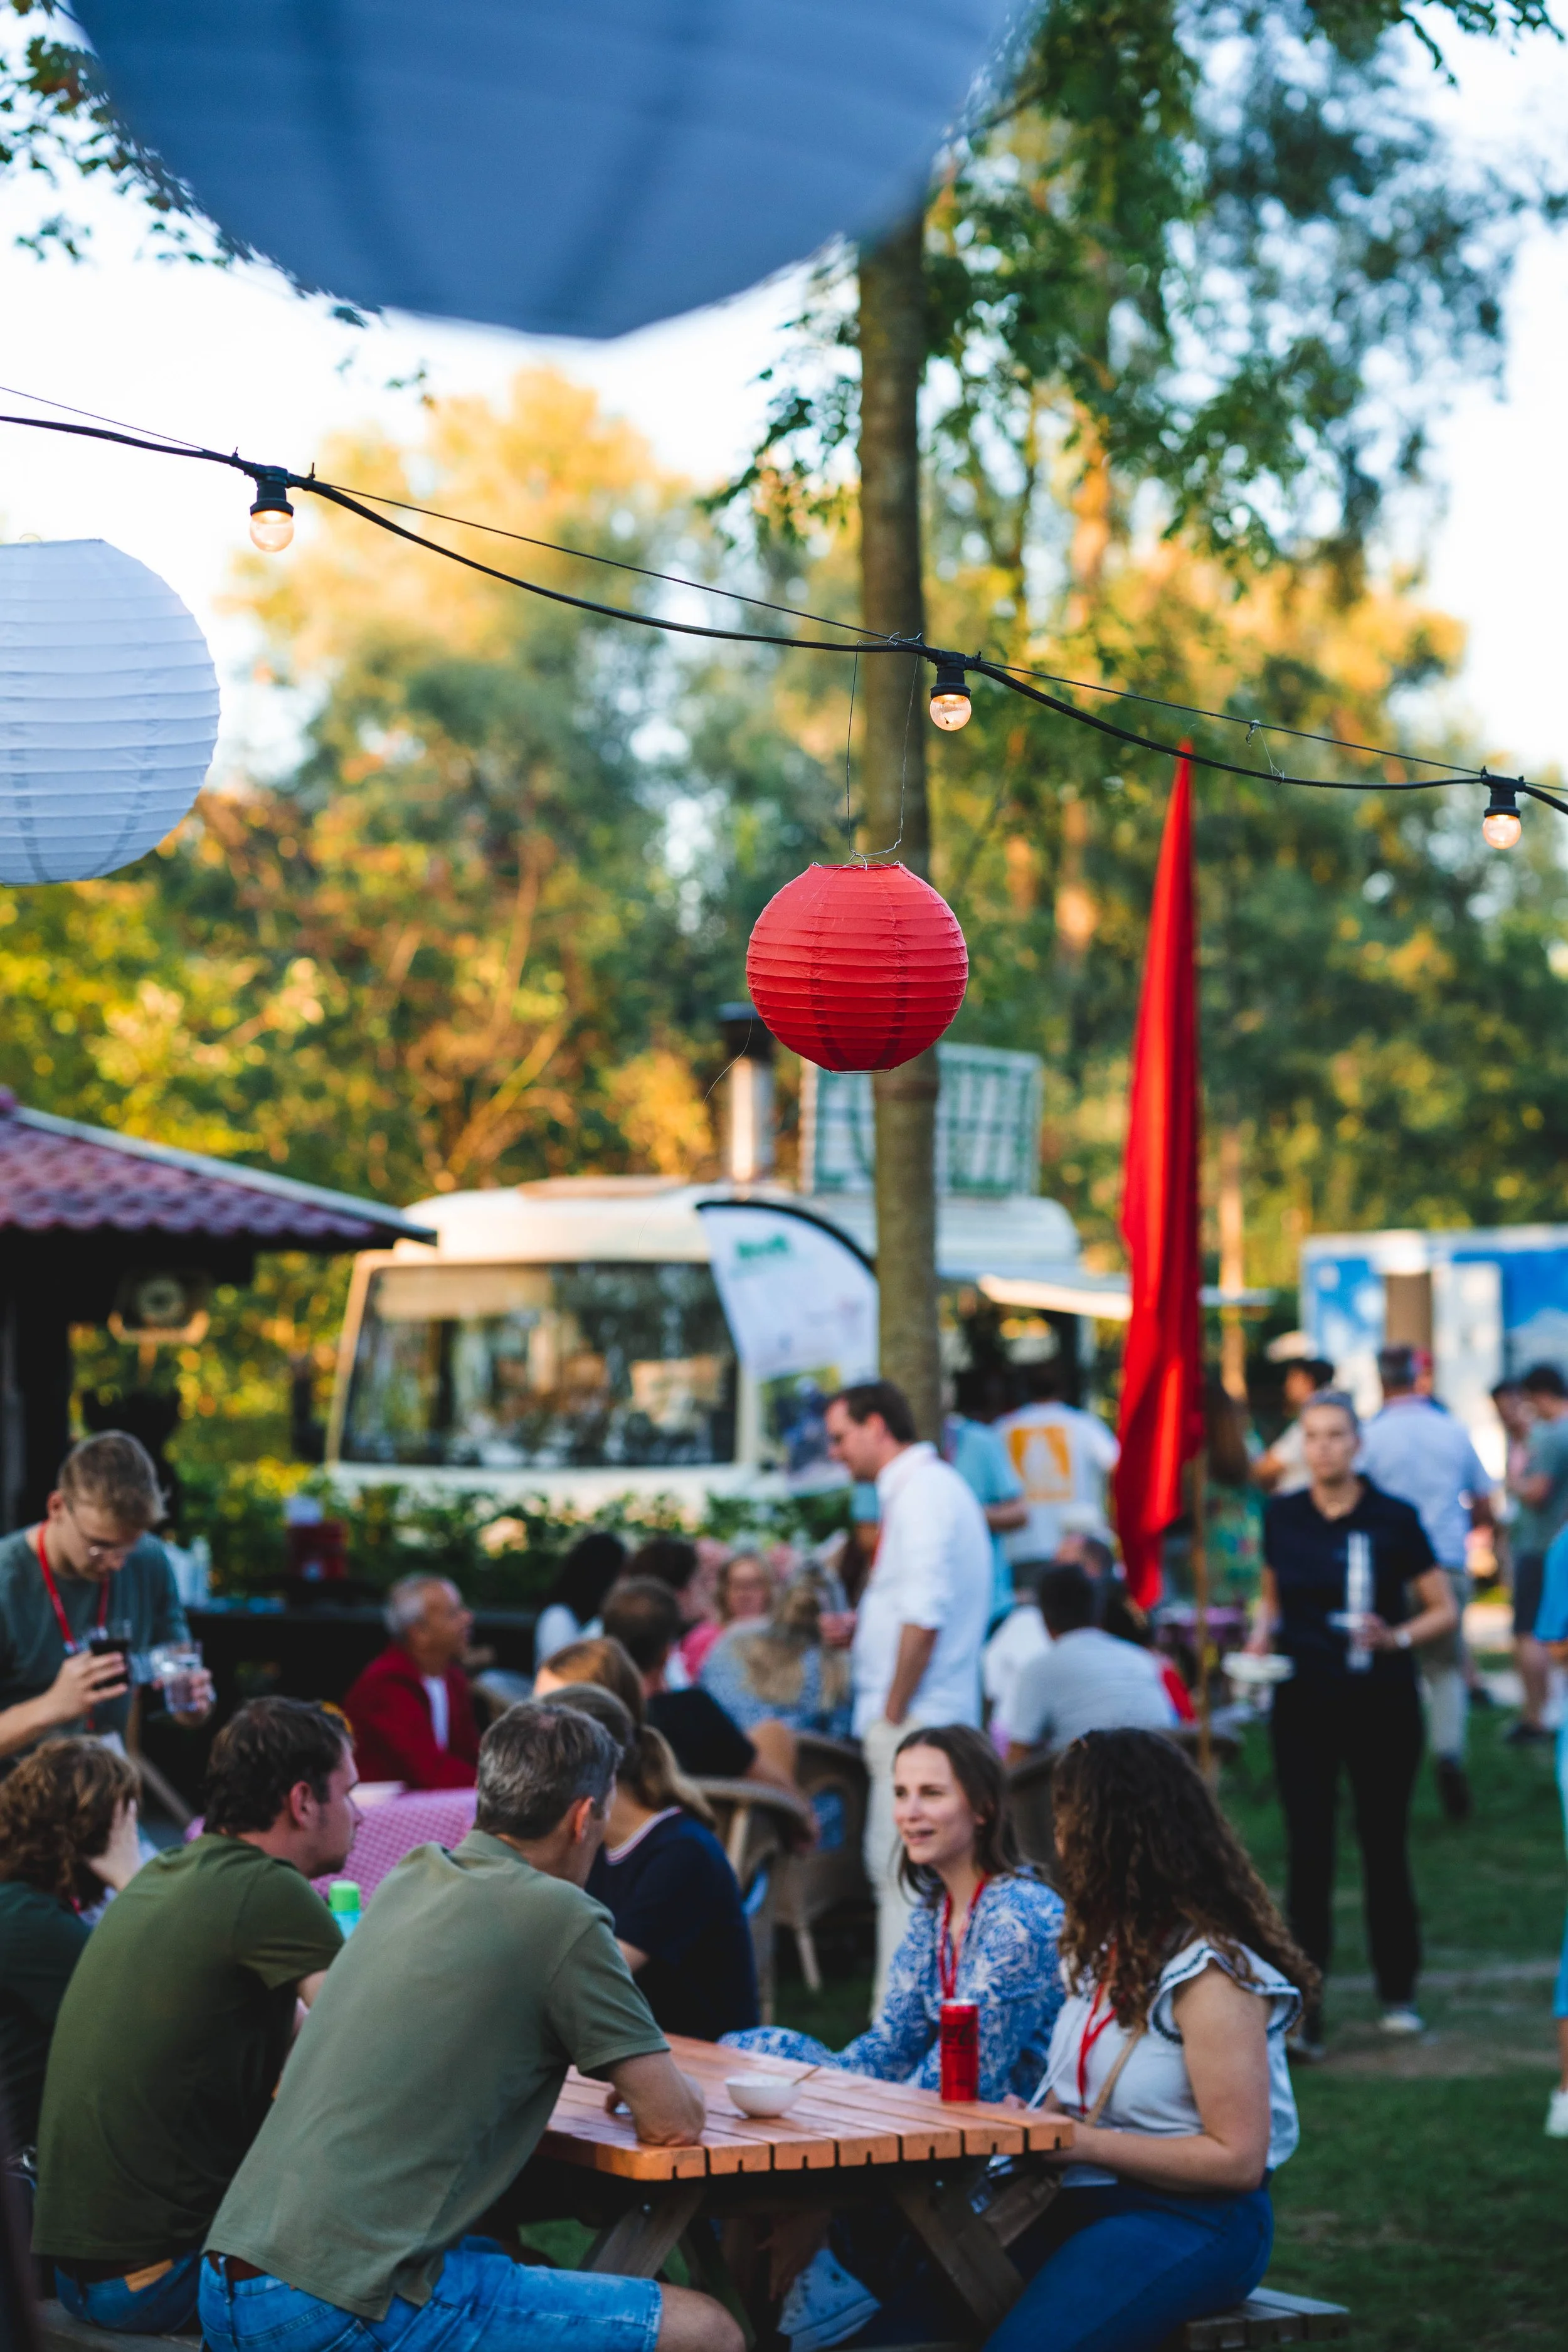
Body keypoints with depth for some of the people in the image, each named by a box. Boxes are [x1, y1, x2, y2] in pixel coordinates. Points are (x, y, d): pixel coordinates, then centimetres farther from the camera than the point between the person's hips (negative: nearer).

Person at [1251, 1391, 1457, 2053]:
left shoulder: (1394, 1519, -6)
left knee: (1383, 1845, 8)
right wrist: (1262, 1634, -2)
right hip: (1303, 1703, 2)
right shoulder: (1282, 1517, 3)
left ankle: (1399, 1993, 26)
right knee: (1307, 1854, -3)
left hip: (1381, 1705, -2)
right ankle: (1303, 2016, -2)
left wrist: (1398, 1637, -19)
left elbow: (1444, 1609, -1)